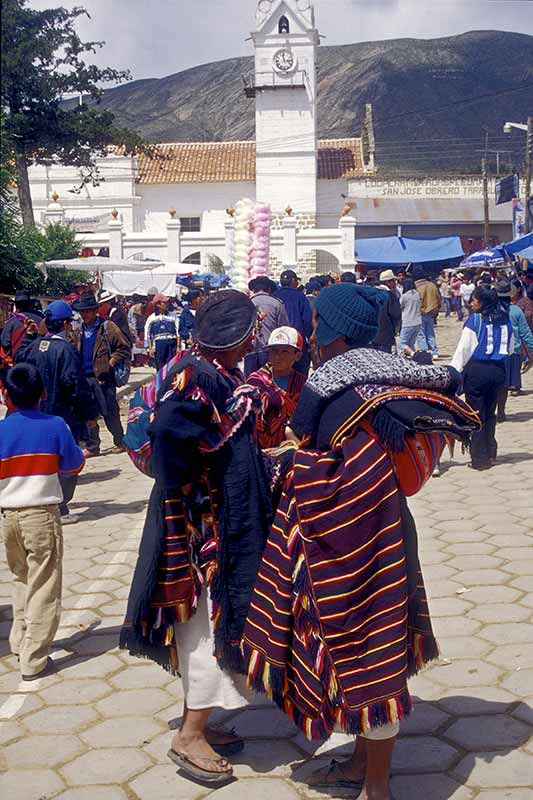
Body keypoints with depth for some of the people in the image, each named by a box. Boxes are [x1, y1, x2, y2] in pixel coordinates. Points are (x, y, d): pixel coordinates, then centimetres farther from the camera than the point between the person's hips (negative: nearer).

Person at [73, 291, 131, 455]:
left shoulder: (107, 327, -5)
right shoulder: (80, 331, 13)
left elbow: (125, 348, -6)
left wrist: (111, 362, -11)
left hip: (103, 378, -6)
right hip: (85, 378, 6)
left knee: (110, 413, 1)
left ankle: (120, 442, 15)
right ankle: (92, 447, 15)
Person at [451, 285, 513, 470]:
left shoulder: (475, 319, -8)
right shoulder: (504, 319, 6)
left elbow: (463, 348, -8)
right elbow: (510, 348, 14)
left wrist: (454, 372, -4)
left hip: (477, 370, -5)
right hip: (498, 371, 5)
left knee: (477, 414, 3)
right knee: (490, 413, 17)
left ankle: (480, 459, 6)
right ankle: (491, 453, 20)